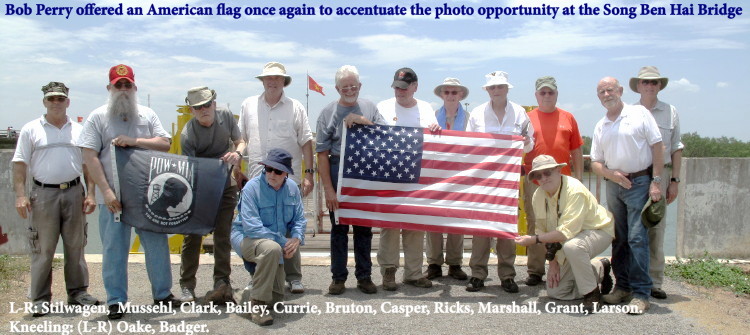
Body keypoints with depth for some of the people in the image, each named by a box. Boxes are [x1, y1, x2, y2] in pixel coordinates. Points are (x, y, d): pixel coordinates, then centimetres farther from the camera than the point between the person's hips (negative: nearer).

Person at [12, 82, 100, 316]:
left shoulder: (78, 130, 11)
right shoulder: (31, 130, 4)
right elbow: (20, 164, 1)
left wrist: (90, 193, 3)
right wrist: (20, 195, -8)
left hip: (73, 192, 2)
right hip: (44, 194, -2)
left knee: (75, 246, 8)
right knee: (43, 249, 0)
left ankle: (77, 292, 18)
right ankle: (40, 299, 8)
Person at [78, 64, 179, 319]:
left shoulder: (147, 115, 11)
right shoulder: (98, 117, 2)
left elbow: (165, 144, 3)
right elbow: (90, 157, -5)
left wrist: (135, 141, -13)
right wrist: (106, 191, -14)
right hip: (113, 196, -2)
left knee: (157, 243, 7)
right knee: (114, 248, 2)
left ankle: (163, 293, 21)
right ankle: (116, 301, 13)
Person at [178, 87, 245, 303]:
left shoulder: (225, 116, -5)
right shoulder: (187, 135, -17)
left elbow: (240, 141, 7)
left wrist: (237, 152, -17)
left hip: (225, 184, 3)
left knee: (223, 235, 0)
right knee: (193, 235, -1)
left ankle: (222, 283, 6)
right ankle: (187, 286, 8)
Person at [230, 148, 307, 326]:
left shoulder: (292, 188, -3)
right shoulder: (252, 188, -21)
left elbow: (299, 219, 0)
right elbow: (251, 227, -27)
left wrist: (296, 238, -22)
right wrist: (282, 243, -28)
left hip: (277, 241, 6)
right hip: (247, 237, -6)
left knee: (277, 296, 7)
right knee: (272, 248, -41)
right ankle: (257, 303, -28)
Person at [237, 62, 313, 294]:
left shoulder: (295, 108, 6)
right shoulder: (248, 106, 11)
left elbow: (306, 142, 5)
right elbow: (240, 139, 15)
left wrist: (309, 173, -2)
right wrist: (237, 168, 8)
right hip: (256, 179, 2)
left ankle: (293, 277, 9)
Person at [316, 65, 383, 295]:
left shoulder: (369, 108, 9)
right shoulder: (328, 112, 1)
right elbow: (322, 153, -2)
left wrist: (364, 121, -13)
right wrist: (328, 188, -8)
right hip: (338, 172, -2)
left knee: (364, 228, 8)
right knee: (339, 228, 5)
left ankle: (364, 276, 18)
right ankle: (338, 277, 14)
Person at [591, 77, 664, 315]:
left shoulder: (639, 113, -1)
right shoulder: (600, 127, 12)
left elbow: (657, 147, -4)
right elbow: (595, 162, 12)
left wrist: (656, 181, -11)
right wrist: (611, 174, -9)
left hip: (640, 182, -5)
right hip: (614, 185, 5)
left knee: (637, 238, -9)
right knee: (618, 239, 9)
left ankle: (640, 293, -5)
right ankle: (623, 286, 19)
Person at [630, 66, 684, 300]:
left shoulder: (670, 112, 11)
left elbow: (676, 149, 11)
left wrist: (674, 180, 4)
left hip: (660, 174, 1)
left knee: (656, 228, -1)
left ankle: (654, 282, 6)